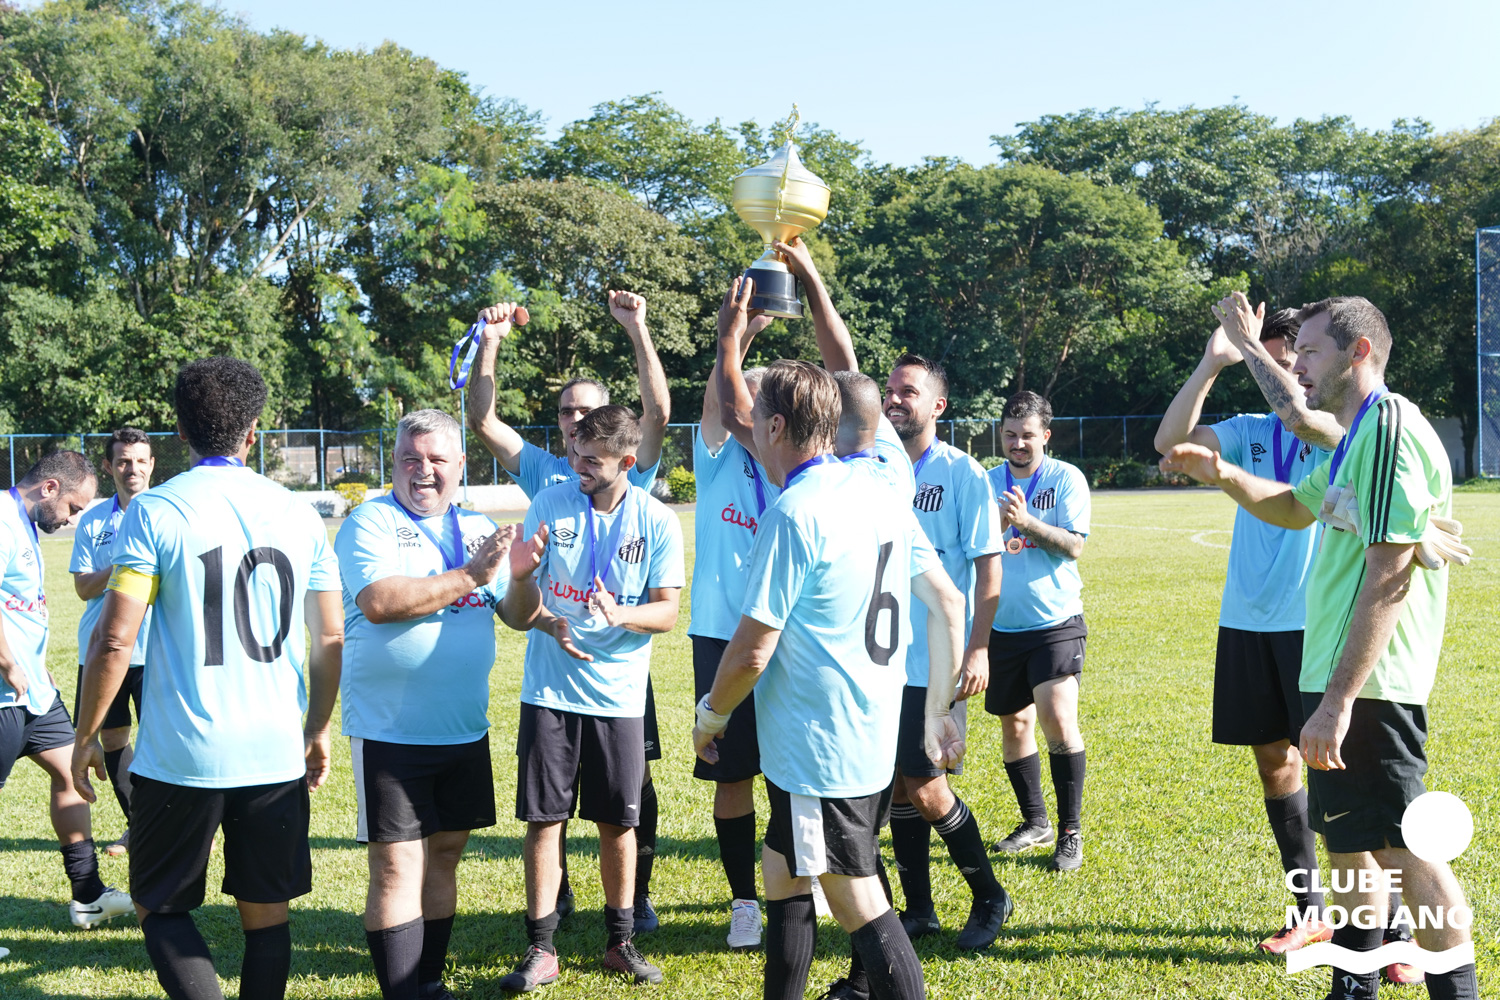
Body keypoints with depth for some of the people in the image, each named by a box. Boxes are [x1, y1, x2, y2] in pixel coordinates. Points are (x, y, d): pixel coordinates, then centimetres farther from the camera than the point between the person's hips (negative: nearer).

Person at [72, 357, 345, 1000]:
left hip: (181, 755, -3)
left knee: (160, 908, 12)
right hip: (277, 755, 3)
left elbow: (114, 640, -11)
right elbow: (331, 640, 7)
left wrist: (85, 736, 2)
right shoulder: (298, 513, 4)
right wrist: (318, 729, 20)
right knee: (267, 916, 13)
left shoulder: (156, 512, -7)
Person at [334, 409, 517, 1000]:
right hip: (389, 730, -6)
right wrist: (469, 577, -20)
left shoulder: (478, 528, 12)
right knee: (397, 868, -5)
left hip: (465, 730, 6)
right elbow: (379, 601, -22)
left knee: (445, 855, 14)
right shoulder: (371, 523, -6)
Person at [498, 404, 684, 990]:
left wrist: (621, 615, -23)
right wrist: (521, 576, -22)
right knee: (543, 818, 1)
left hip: (617, 694, 0)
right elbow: (522, 610, 2)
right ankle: (541, 948, 10)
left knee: (618, 821, 7)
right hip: (550, 691, 0)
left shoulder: (657, 522, -3)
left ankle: (620, 942, 22)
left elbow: (668, 612, -3)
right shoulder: (550, 504, -1)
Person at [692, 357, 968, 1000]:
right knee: (782, 871, 22)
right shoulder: (880, 493, 6)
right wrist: (938, 712, 16)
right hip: (876, 735, 9)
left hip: (819, 748, -9)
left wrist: (711, 715, 2)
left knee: (859, 905, -3)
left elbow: (752, 652, -17)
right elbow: (947, 602, 10)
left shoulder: (793, 516, -19)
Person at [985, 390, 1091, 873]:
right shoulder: (987, 483, 7)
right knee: (1014, 724, 10)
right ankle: (1035, 822, 27)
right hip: (1003, 626, 4)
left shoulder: (1066, 479, -2)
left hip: (1056, 621, -4)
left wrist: (1026, 523, -23)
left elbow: (1074, 545, -11)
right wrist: (995, 528, -15)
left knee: (1058, 718, -17)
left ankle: (1070, 831, -5)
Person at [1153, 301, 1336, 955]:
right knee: (1273, 761, 9)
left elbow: (1301, 416, -26)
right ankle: (1311, 914, 21)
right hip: (1247, 623, 6)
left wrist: (1249, 345, -18)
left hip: (1315, 623, -6)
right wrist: (1212, 363, -7)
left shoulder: (1340, 428, -4)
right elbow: (1169, 441, -1)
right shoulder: (1249, 431, 12)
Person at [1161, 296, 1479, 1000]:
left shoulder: (1391, 428, -17)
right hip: (1335, 677, 11)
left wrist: (1338, 699, -27)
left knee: (1401, 847, -5)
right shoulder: (1356, 437, 15)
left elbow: (1389, 577, -24)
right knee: (1344, 832, 18)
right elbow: (1296, 507, 33)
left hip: (1368, 685, -11)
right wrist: (1221, 476, 14)